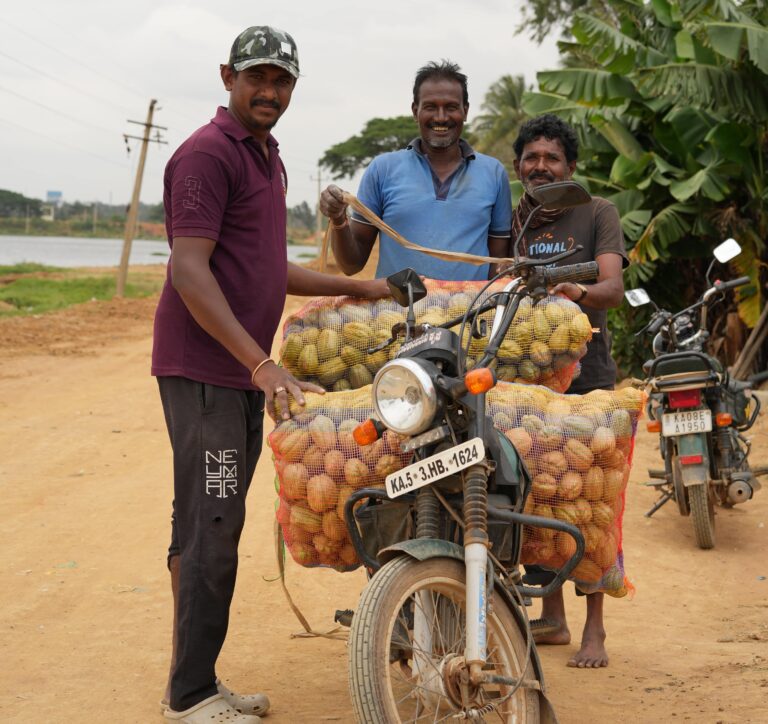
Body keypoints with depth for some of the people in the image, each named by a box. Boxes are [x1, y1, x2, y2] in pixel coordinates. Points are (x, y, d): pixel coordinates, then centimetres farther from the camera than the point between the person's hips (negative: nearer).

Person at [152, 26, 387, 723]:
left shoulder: (266, 157, 20)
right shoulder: (208, 152, -11)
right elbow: (189, 270, -20)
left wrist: (360, 288, 23)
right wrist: (261, 363, -26)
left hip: (244, 371, 9)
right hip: (202, 369, -9)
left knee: (207, 527, 11)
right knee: (211, 528, -8)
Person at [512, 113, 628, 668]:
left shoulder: (597, 213, 3)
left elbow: (613, 288, -10)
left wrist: (579, 292, -32)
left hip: (586, 377, -3)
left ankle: (594, 629, 4)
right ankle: (552, 617, 20)